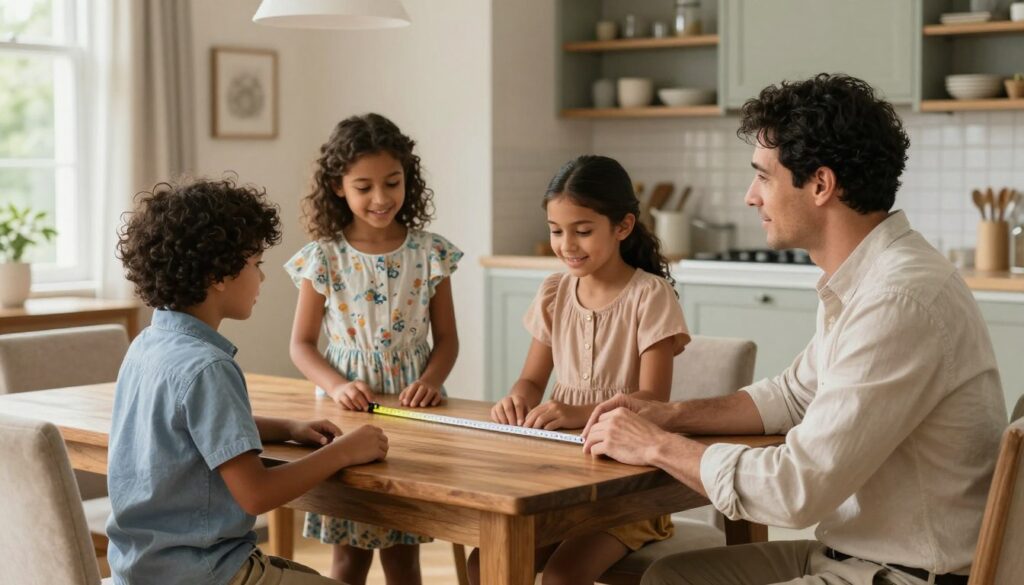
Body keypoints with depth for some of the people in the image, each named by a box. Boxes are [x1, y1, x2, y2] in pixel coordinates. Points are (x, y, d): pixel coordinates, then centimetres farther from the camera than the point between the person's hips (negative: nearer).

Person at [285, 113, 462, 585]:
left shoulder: (430, 253, 0)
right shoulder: (323, 258, -4)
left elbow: (446, 338, 4)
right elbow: (302, 343, 0)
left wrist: (431, 380, -15)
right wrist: (336, 386, -18)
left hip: (411, 406, 1)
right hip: (349, 409, -1)